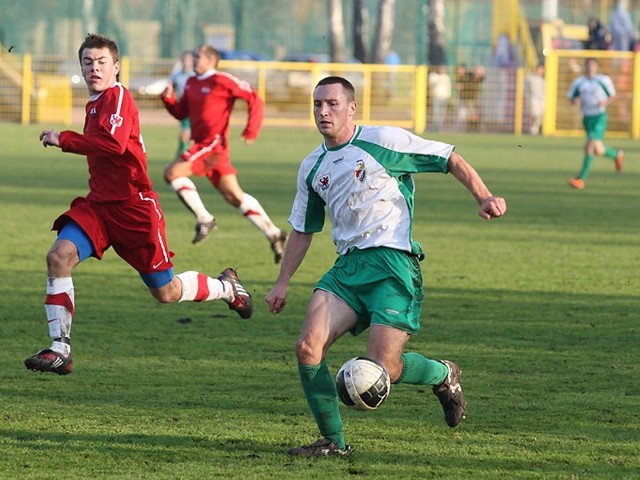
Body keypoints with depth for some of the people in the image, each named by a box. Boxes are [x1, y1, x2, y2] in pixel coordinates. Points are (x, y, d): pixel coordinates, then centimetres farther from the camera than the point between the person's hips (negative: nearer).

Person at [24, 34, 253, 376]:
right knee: (59, 255, -18)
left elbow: (113, 143, -30)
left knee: (166, 292, 5)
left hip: (133, 206, -8)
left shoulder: (117, 96, -14)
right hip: (99, 203, 8)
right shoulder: (95, 103, 15)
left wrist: (64, 139, -24)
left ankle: (225, 287, 36)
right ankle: (60, 351, -17)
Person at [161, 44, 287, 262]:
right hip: (202, 144, 8)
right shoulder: (192, 83, 16)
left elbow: (255, 99, -7)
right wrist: (169, 99, 2)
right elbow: (181, 113, 21)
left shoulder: (221, 81, -9)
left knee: (172, 173, -16)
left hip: (213, 144, -8)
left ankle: (204, 219, -10)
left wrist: (251, 130, -14)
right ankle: (273, 233, 13)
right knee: (234, 196, 9)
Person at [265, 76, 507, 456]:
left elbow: (450, 159, 0)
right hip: (347, 267, 6)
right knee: (308, 347, -13)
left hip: (393, 264, -6)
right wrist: (283, 283, 20)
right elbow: (302, 229, 25)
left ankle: (444, 376, 20)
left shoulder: (383, 141, -4)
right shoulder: (313, 167, 15)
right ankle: (333, 440, 1)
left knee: (383, 368, -14)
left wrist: (485, 197, -13)